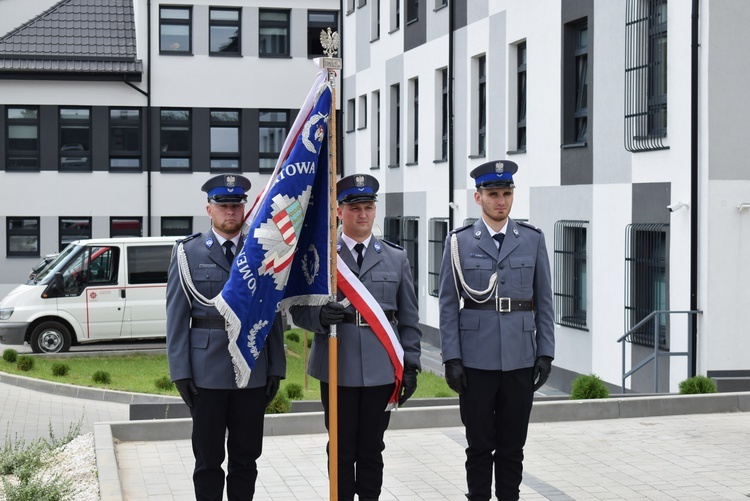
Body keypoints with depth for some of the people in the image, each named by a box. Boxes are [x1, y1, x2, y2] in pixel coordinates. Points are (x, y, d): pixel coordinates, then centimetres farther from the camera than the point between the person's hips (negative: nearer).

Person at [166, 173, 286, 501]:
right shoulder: (188, 253, 2)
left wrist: (277, 367, 3)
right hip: (207, 374, -2)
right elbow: (176, 317, -1)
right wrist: (180, 372, -7)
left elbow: (273, 314, 8)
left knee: (246, 456, 9)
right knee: (208, 458, 6)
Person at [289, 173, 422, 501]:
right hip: (337, 368, -1)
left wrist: (411, 365, 3)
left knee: (372, 447, 9)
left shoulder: (396, 258, 9)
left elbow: (409, 318, 10)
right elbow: (299, 309, 2)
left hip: (381, 369, 1)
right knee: (342, 448, 6)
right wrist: (320, 316, -21)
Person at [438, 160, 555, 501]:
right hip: (476, 361, -1)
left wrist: (546, 353, 1)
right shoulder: (459, 242, 1)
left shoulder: (533, 240, 5)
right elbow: (448, 304, 0)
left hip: (520, 361, 1)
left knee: (512, 446, 8)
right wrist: (451, 359, -6)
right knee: (479, 445, 6)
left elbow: (544, 302, 7)